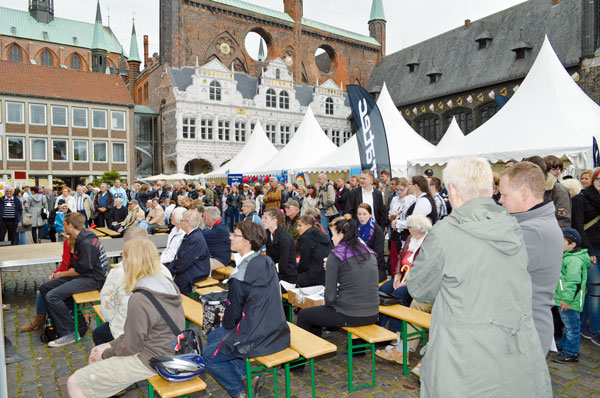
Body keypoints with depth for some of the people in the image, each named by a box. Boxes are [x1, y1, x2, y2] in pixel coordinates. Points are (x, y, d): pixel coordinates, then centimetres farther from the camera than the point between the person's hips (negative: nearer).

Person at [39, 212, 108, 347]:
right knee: (45, 288, 8)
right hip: (84, 275, 11)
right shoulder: (81, 239, 10)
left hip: (93, 279, -10)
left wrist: (61, 274, -3)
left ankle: (69, 332, -10)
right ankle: (59, 324, 14)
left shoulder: (87, 244, -22)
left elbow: (80, 270, -19)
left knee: (52, 296, -21)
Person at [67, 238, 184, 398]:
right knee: (96, 352, 24)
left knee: (74, 382, -2)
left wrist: (106, 354, 2)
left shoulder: (139, 299, -26)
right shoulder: (166, 283, -1)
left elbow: (130, 347, -16)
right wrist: (113, 344, 9)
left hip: (150, 361, -9)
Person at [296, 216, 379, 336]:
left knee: (303, 315, 17)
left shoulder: (335, 255, -11)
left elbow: (330, 297, -12)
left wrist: (328, 304, 9)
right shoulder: (370, 253, 6)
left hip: (349, 317, -7)